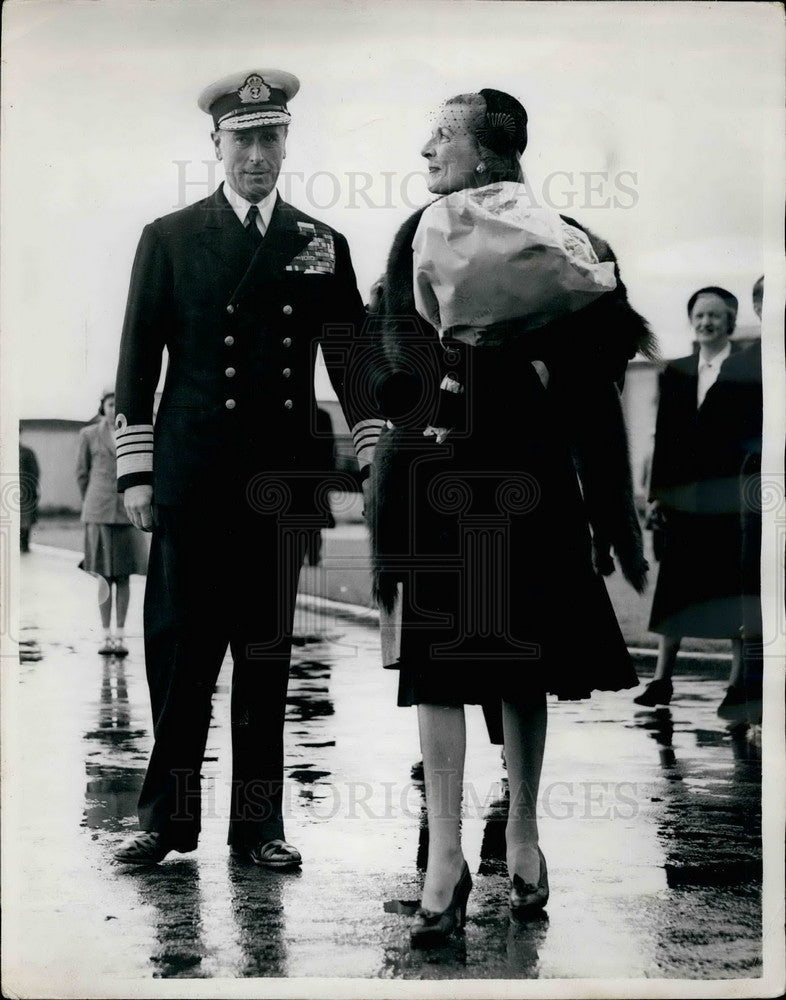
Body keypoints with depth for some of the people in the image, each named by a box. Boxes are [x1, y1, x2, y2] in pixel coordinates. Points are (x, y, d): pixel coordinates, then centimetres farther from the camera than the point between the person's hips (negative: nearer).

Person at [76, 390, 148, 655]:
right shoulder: (89, 435, 5)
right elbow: (82, 473, 13)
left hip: (127, 512, 1)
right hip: (99, 513, -1)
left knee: (123, 576, 1)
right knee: (104, 576, -1)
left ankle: (121, 636, 5)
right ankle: (107, 636, 3)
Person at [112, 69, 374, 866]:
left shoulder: (322, 247, 11)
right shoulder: (168, 239, 6)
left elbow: (351, 362, 11)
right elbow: (138, 364, 4)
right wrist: (134, 472, -2)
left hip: (282, 483, 2)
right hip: (192, 479, -1)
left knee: (268, 653, 6)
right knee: (180, 649, 1)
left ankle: (259, 824, 14)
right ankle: (168, 816, 13)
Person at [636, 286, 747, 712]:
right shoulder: (676, 373, 12)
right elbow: (664, 436, 11)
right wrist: (657, 491, 7)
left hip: (731, 498, -3)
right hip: (683, 499, 3)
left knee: (734, 592, 2)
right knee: (675, 588, 4)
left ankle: (738, 681, 9)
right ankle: (662, 680, 9)